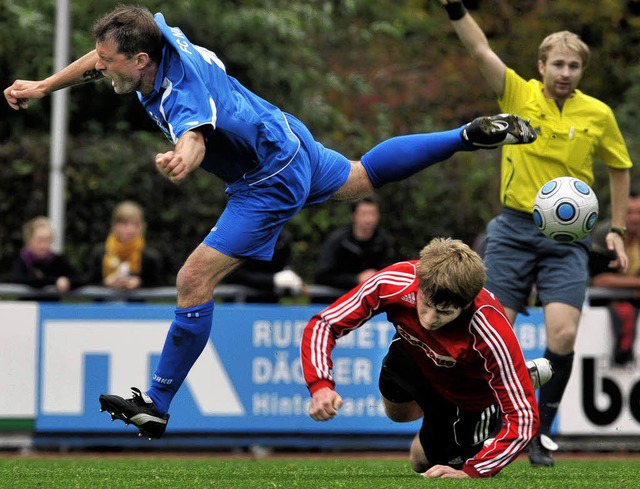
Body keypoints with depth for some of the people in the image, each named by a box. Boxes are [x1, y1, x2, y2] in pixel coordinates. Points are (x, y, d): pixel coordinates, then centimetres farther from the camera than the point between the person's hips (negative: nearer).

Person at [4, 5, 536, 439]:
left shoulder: (181, 99, -39)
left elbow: (194, 140, -62)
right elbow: (103, 60, 5)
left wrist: (181, 159, -84)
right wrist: (43, 86, 0)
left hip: (272, 181, -9)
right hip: (288, 133, 9)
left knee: (194, 280, -13)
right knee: (362, 178, 35)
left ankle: (156, 405, -6)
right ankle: (472, 135, 39)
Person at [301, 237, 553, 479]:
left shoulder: (493, 334, -48)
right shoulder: (394, 283, -40)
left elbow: (523, 417, -42)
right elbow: (323, 324, -28)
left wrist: (469, 472, -50)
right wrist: (319, 385, -46)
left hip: (472, 392, -4)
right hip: (415, 355, 4)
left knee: (423, 461, 16)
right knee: (398, 412, 30)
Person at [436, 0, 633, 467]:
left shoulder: (598, 114, 2)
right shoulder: (519, 95, -1)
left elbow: (620, 167, 16)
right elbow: (481, 50, -16)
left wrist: (617, 229, 11)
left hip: (568, 236, 0)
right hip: (515, 229, 0)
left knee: (563, 334, -15)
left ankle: (541, 431, 1)